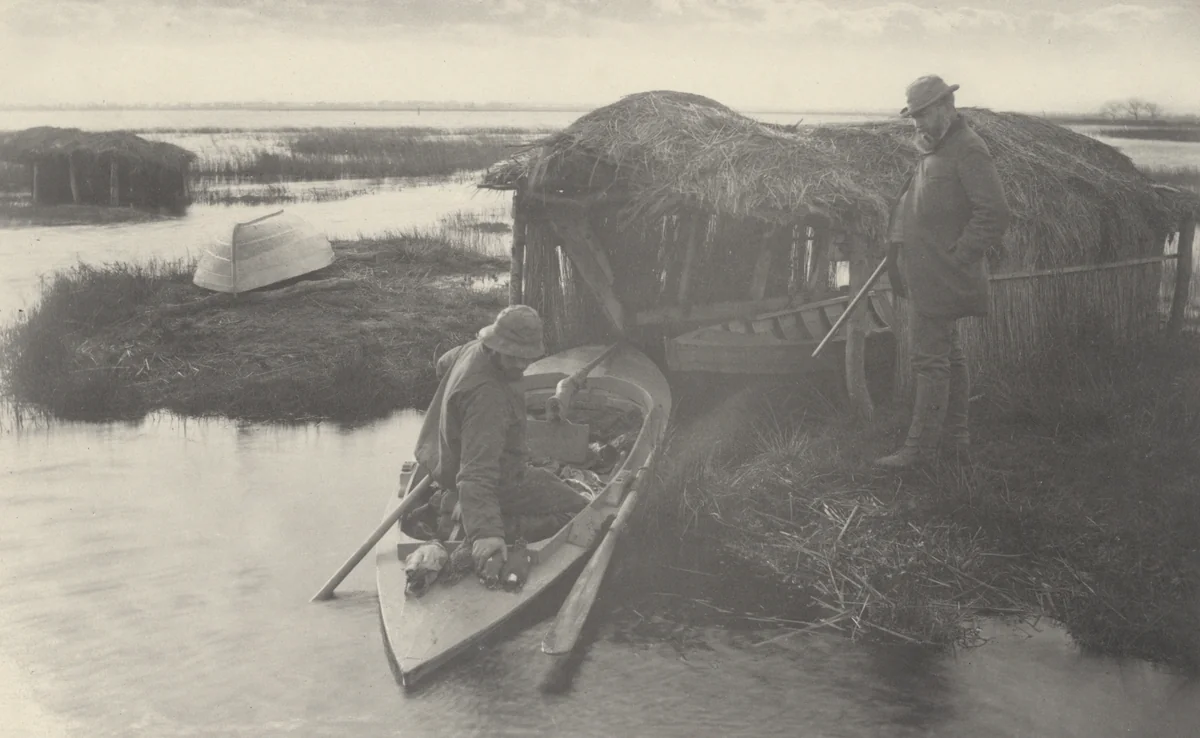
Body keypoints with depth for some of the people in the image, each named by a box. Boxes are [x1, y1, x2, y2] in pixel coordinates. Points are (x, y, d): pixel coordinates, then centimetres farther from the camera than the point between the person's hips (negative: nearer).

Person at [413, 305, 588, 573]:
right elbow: (479, 471, -43)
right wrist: (485, 532, -50)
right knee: (577, 511, -4)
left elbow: (444, 364, 18)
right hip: (501, 480, -10)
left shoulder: (474, 349, -9)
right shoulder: (487, 396, -37)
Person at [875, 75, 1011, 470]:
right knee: (949, 355, 15)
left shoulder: (968, 150, -14)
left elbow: (994, 213, -20)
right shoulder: (937, 150, 17)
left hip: (941, 278, -10)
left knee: (931, 361, -7)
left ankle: (920, 448, -3)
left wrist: (958, 257, -19)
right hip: (928, 275, 10)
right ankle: (956, 437, 24)